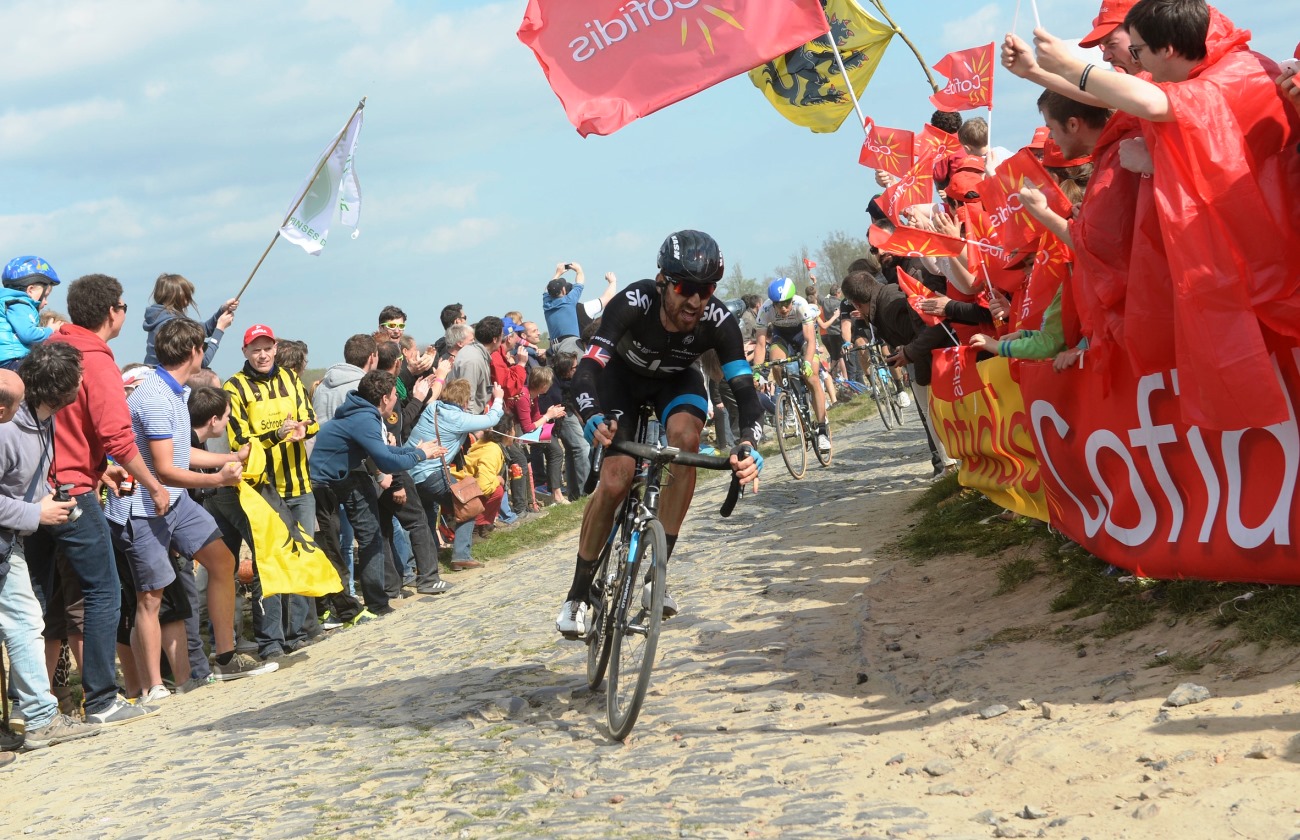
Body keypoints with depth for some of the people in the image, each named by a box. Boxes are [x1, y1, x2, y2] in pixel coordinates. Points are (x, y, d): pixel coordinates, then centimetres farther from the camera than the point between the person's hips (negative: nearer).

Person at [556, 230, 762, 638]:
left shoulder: (718, 321, -32)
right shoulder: (633, 303, -37)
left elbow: (743, 387, -36)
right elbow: (588, 368, -44)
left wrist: (748, 444, -56)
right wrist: (593, 417, -64)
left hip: (676, 380, 1)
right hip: (621, 377, -1)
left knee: (686, 438, -31)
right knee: (614, 483, -17)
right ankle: (579, 592, 2)